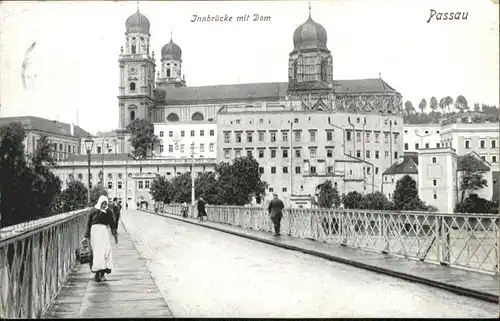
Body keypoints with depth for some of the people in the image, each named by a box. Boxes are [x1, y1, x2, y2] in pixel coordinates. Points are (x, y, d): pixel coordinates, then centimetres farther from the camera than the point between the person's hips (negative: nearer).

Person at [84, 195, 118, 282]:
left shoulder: (108, 212, 10)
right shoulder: (94, 211, 2)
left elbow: (112, 224, 16)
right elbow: (88, 224, 4)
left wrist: (115, 236, 13)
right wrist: (87, 236, 2)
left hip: (104, 232, 3)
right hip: (95, 230, -3)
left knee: (106, 251, -7)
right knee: (97, 251, -10)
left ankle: (102, 273, 1)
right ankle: (97, 273, -9)